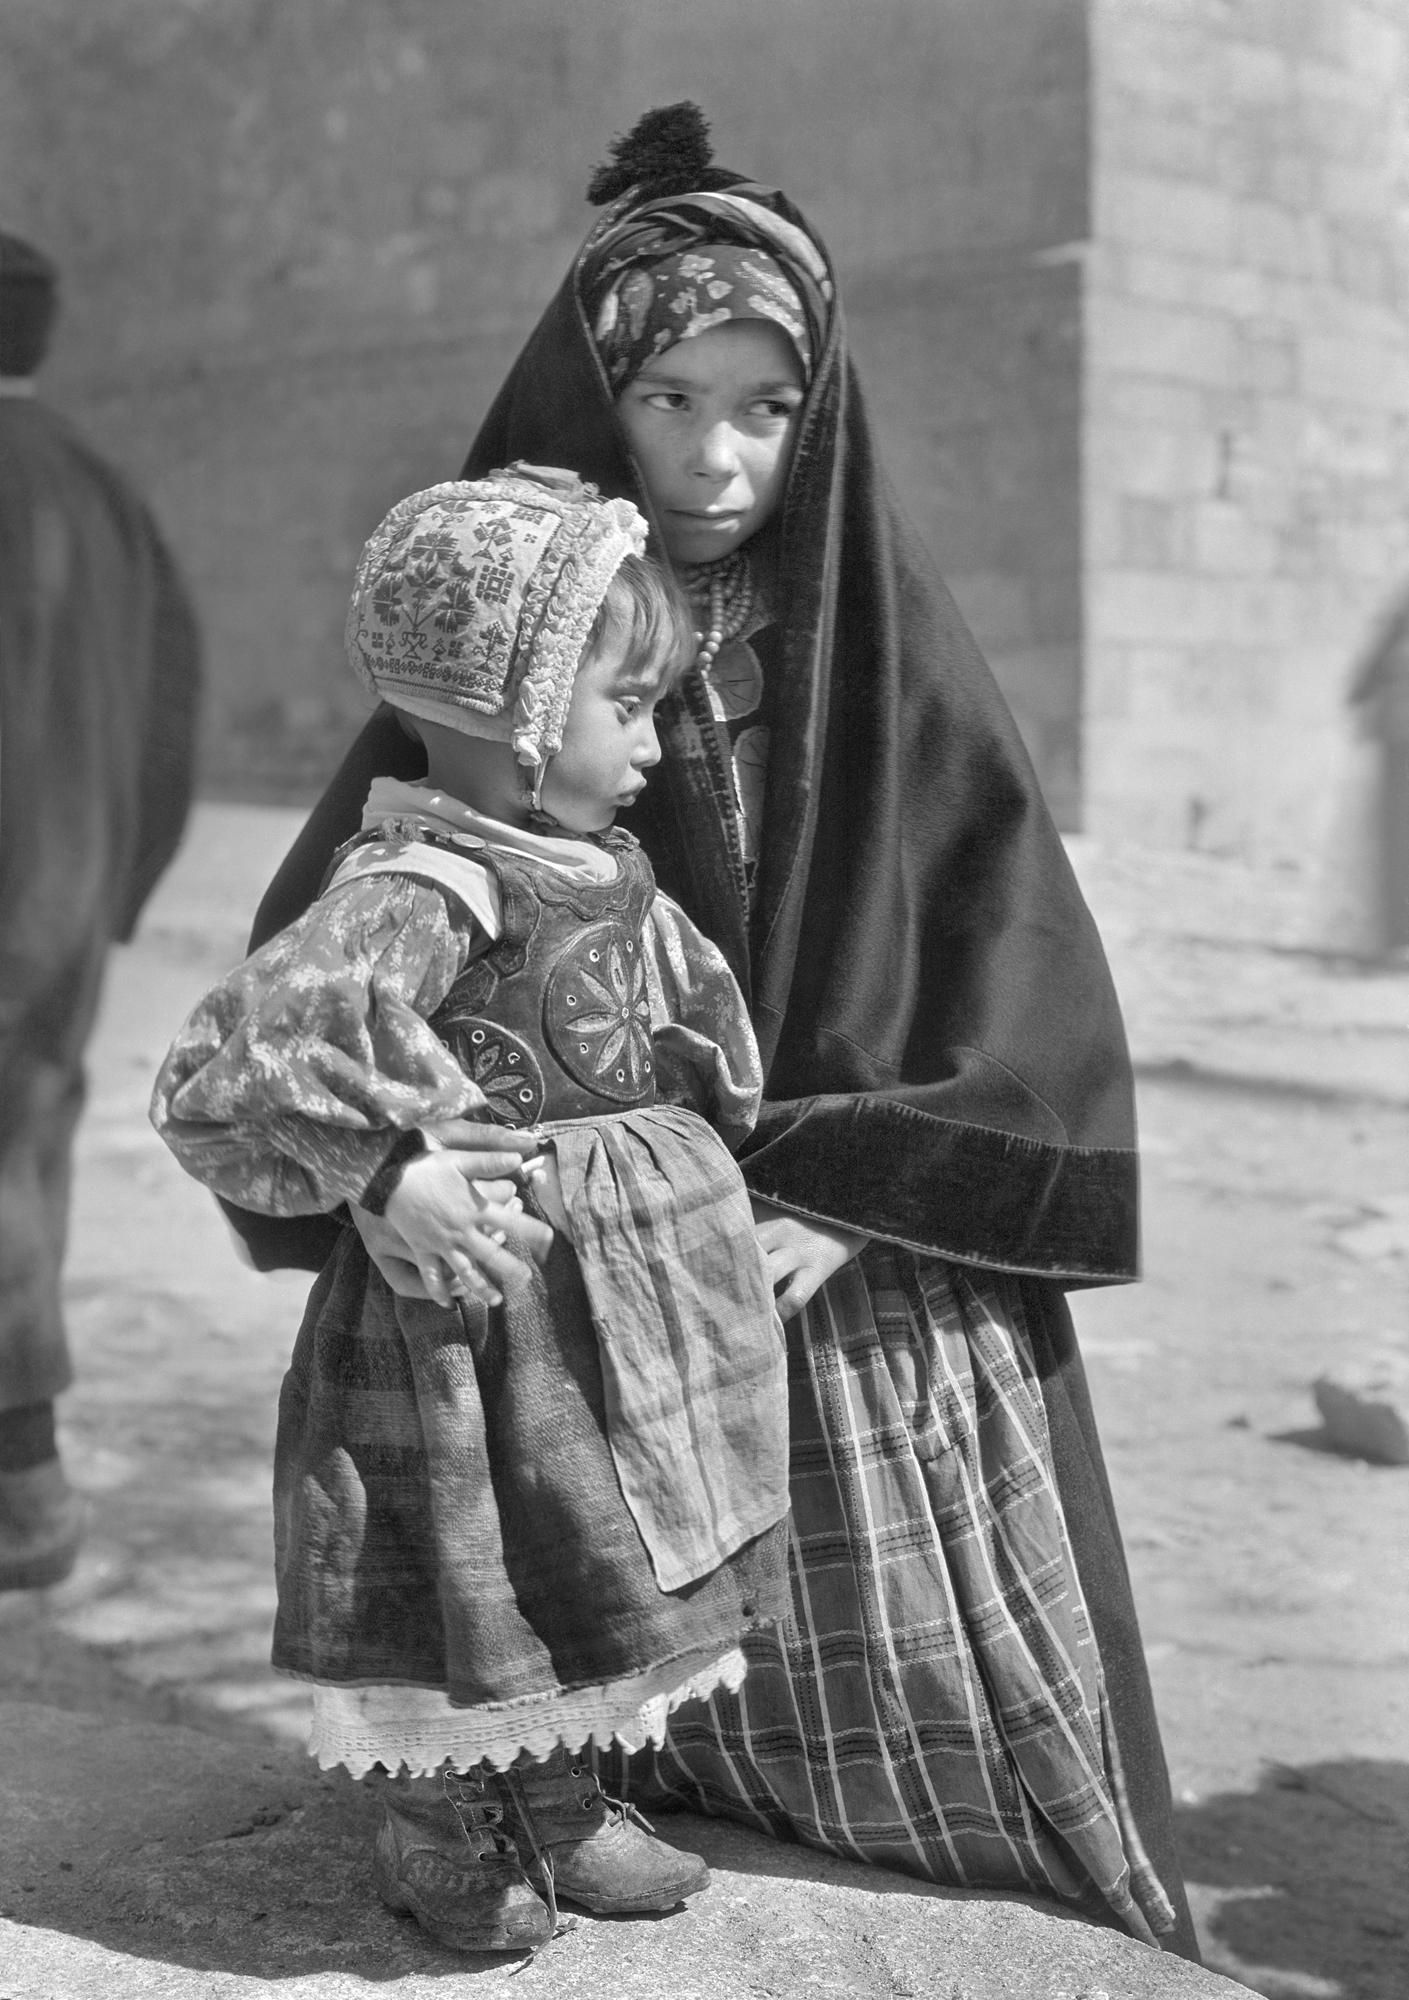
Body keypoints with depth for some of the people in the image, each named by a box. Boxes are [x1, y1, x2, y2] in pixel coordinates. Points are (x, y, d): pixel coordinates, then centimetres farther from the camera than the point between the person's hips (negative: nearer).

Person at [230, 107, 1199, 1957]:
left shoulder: (891, 651, -1)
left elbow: (1021, 951, -5)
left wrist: (854, 1196, -16)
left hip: (886, 1295, 1)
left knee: (956, 1734, 7)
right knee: (672, 1733, 7)